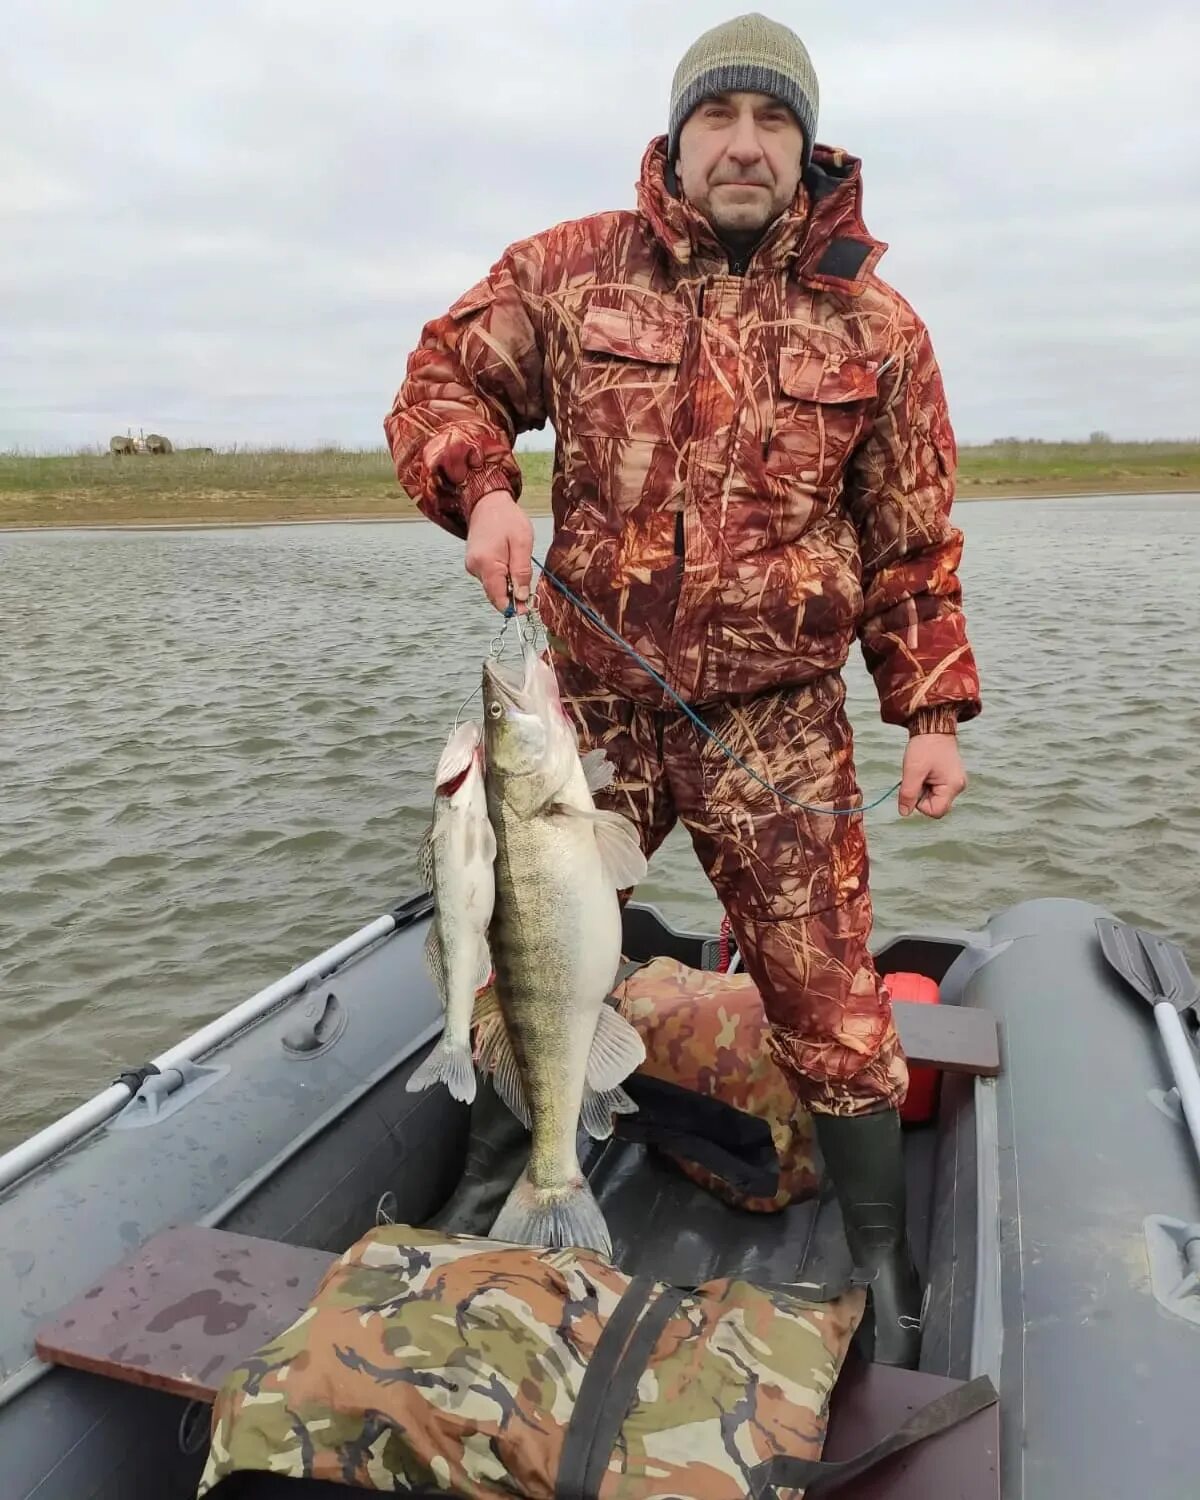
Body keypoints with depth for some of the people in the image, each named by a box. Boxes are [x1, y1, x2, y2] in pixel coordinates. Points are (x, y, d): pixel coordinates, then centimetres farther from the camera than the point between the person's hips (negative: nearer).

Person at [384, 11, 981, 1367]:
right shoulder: (570, 270, 2)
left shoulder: (875, 328, 3)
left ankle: (884, 1278, 27)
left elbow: (912, 541, 7)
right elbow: (441, 383, 8)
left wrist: (933, 711, 2)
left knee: (829, 1001, 3)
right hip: (589, 705, 2)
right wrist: (483, 492, -13)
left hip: (776, 730, -1)